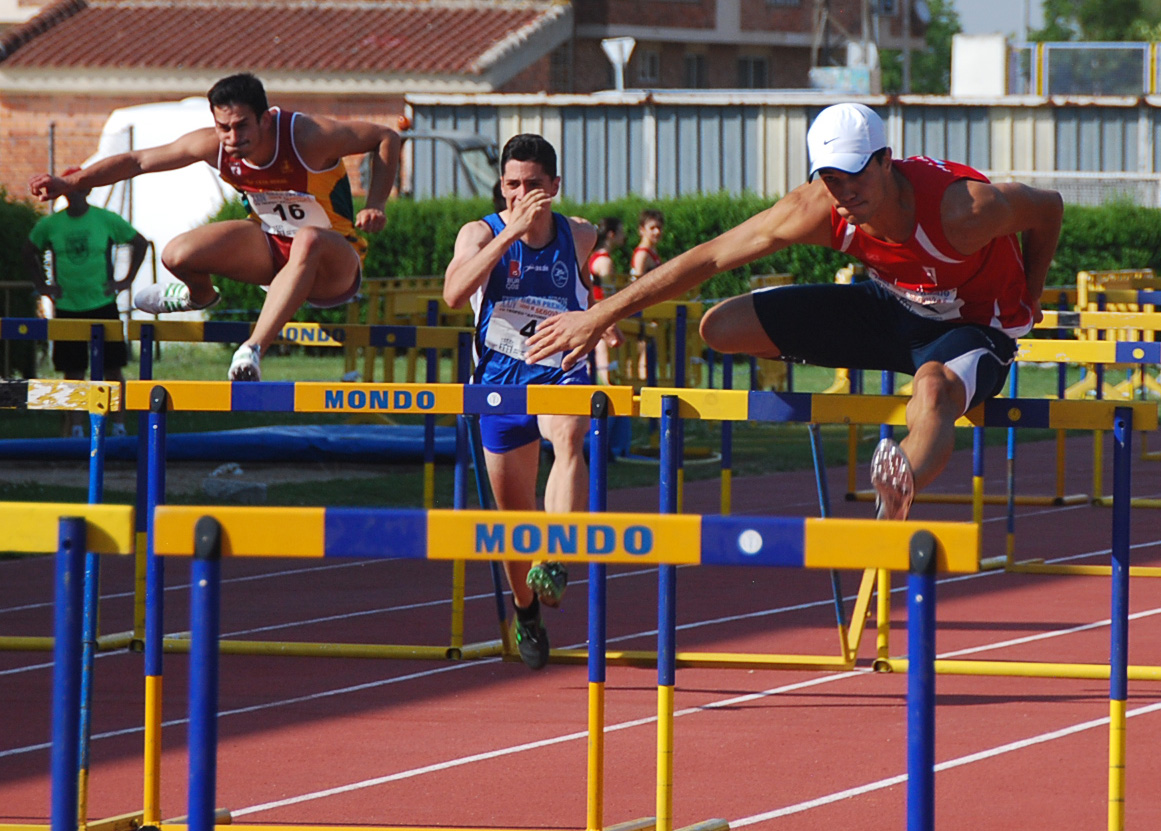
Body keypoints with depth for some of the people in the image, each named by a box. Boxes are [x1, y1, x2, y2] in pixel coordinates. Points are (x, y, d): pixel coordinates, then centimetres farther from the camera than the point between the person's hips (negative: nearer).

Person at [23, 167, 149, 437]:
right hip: (67, 308, 1)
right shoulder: (49, 225, 1)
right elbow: (30, 251, 18)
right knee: (72, 371, 4)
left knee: (112, 368, -2)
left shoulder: (107, 220, -3)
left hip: (102, 304, -1)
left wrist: (126, 280, 2)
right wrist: (41, 285, 9)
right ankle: (75, 429, 8)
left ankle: (119, 425, 3)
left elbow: (140, 243, 8)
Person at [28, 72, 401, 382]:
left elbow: (387, 138, -16)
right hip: (271, 250, 5)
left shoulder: (307, 138, -28)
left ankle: (252, 350, -46)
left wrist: (374, 208, -25)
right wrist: (69, 183, -13)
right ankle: (198, 294, 23)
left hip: (335, 263, -5)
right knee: (177, 256, -16)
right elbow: (137, 161, -6)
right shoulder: (213, 145, -16)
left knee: (309, 241, -43)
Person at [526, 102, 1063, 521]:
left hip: (974, 329, -6)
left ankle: (899, 489, -72)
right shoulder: (816, 210, -23)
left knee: (933, 391, -45)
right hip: (889, 305, 6)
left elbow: (1048, 208, -13)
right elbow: (708, 257, -16)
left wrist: (1027, 302, 1)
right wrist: (599, 316, -15)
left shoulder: (963, 209, -34)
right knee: (721, 327, -4)